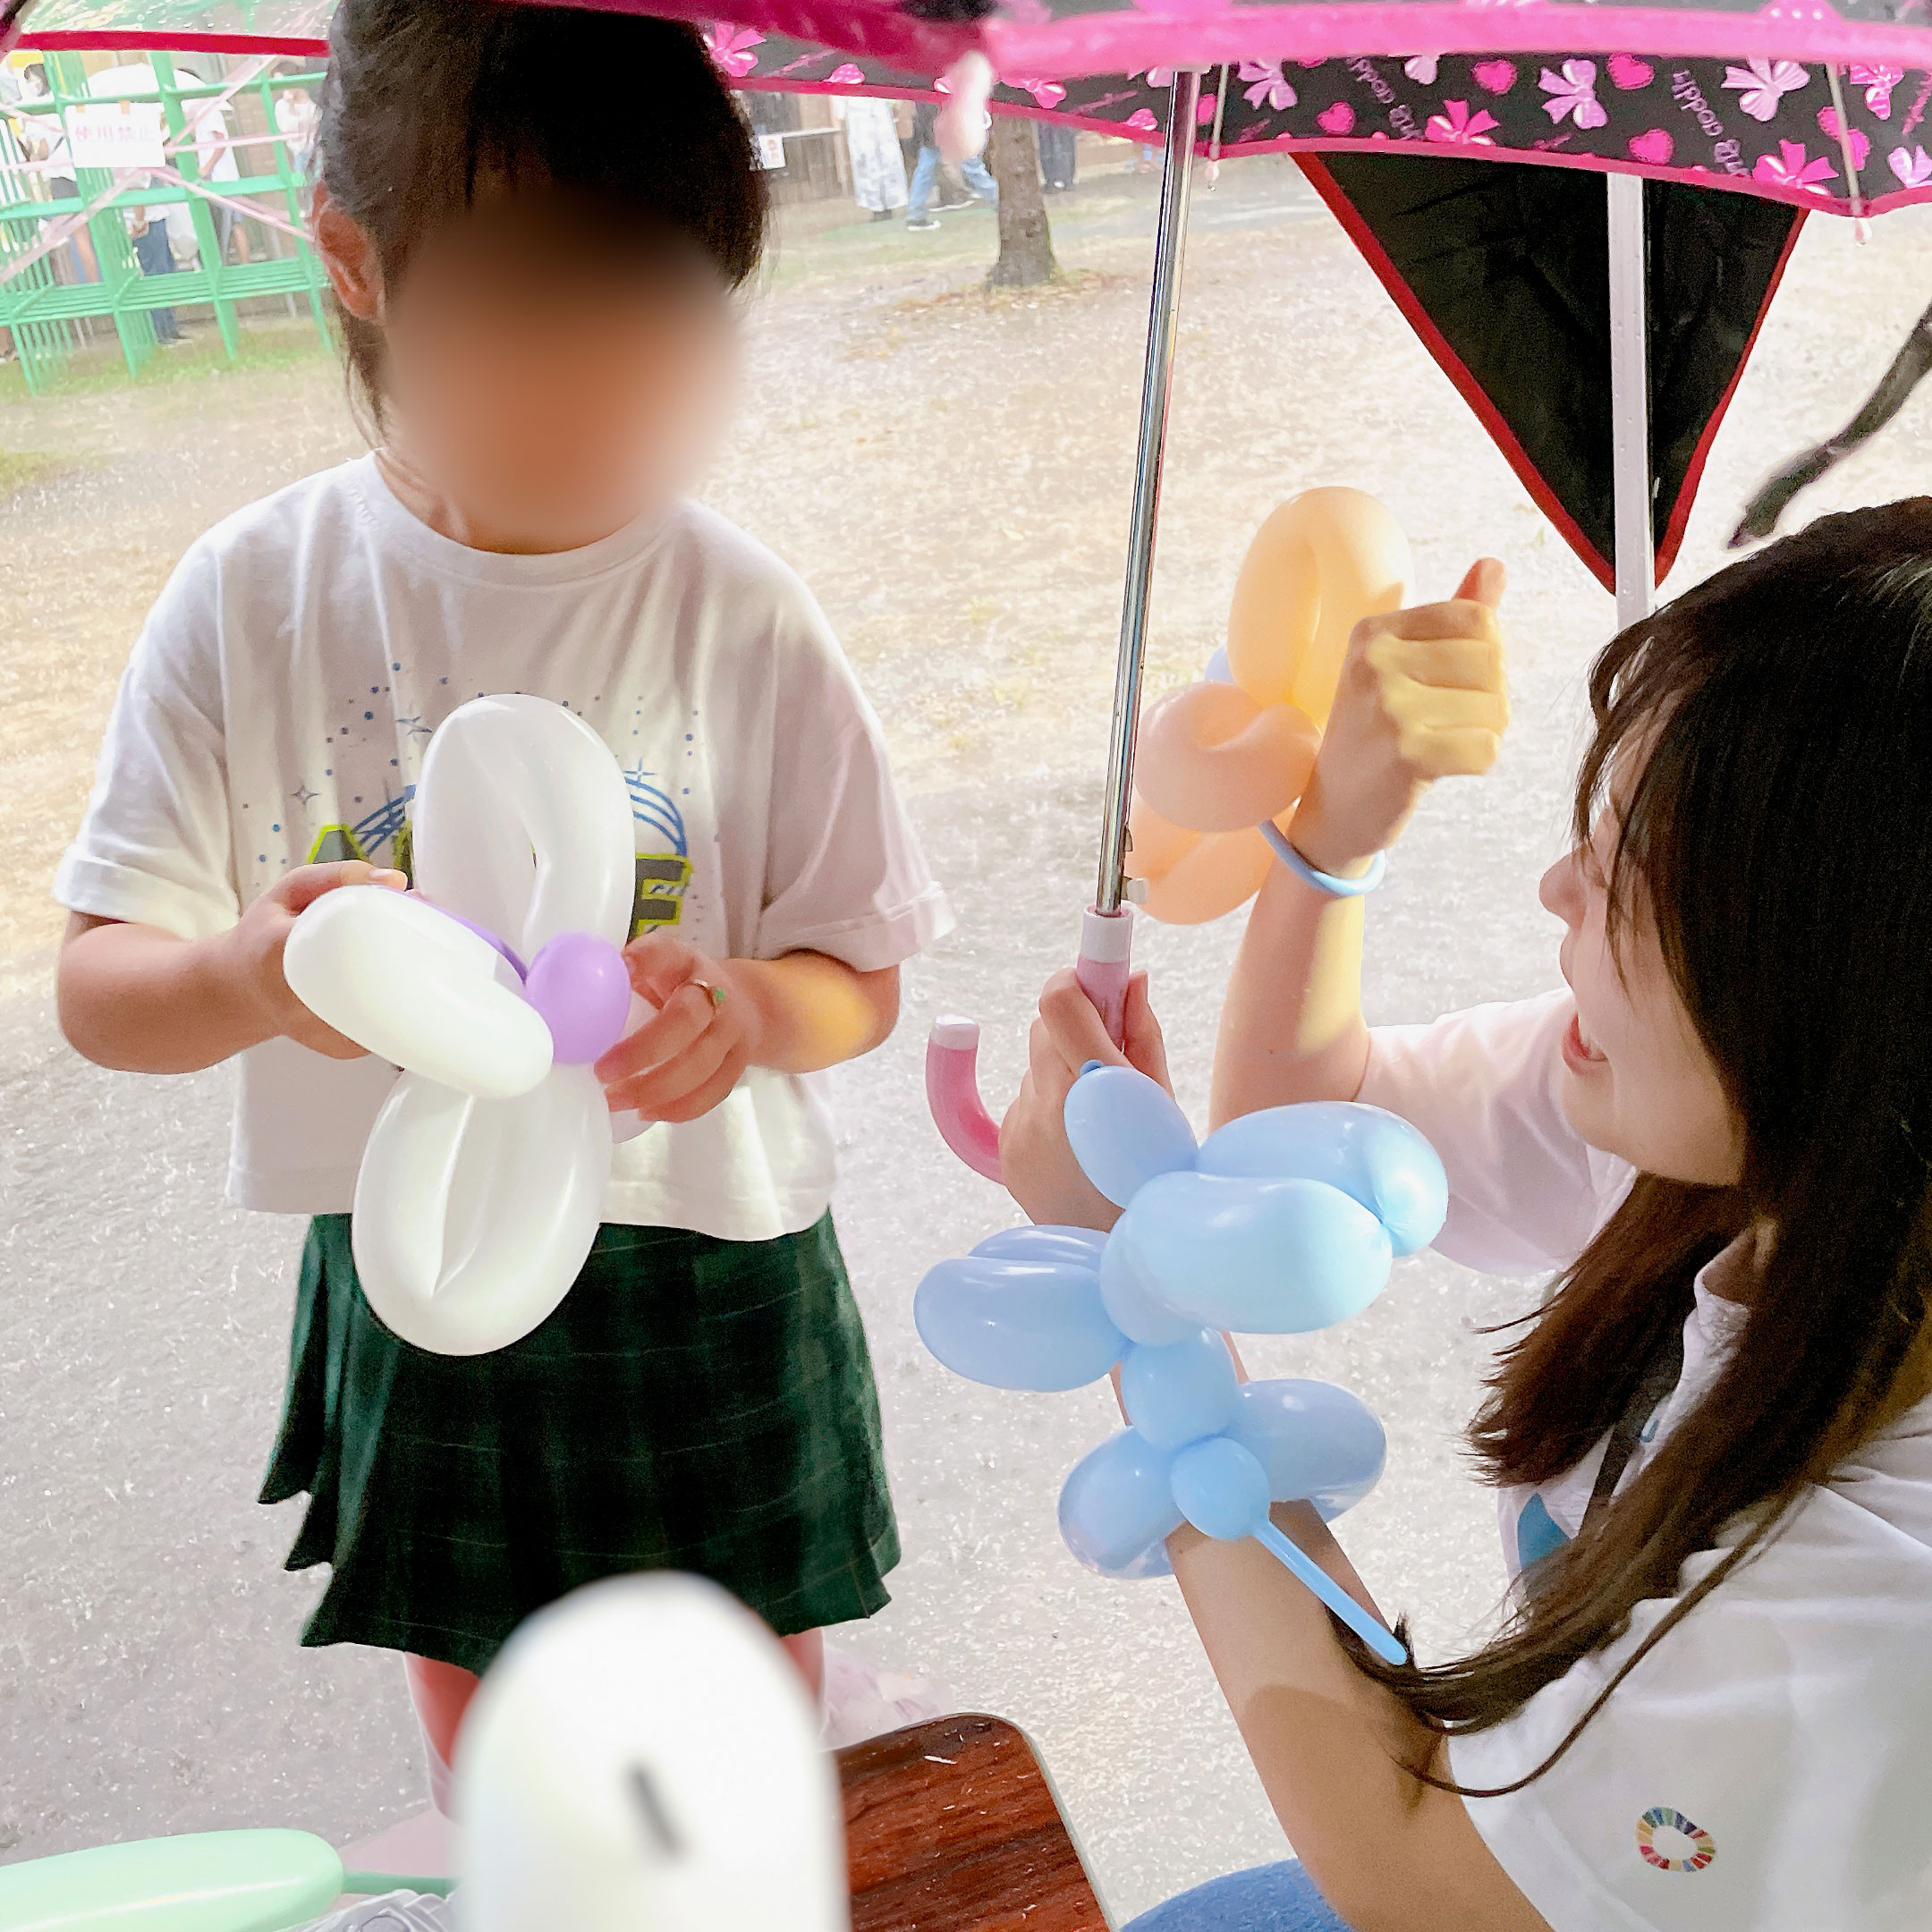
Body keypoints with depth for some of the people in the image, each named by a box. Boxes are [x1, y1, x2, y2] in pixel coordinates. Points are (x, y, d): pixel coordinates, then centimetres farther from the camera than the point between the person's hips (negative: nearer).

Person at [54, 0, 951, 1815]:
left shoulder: (735, 613, -14)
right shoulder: (251, 599, -10)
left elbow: (861, 971, -7)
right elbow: (98, 987, -8)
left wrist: (745, 1008, -30)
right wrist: (253, 976, -30)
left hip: (704, 1275, -1)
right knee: (479, 1742, 23)